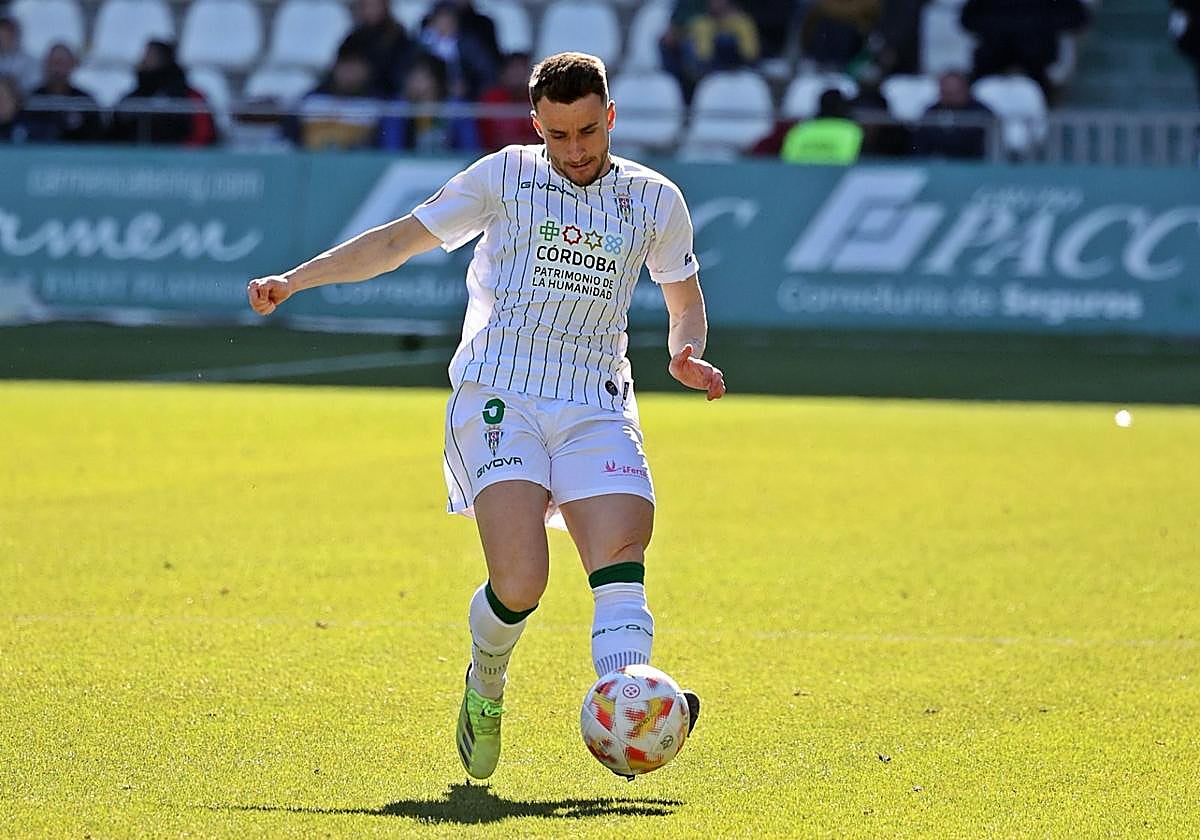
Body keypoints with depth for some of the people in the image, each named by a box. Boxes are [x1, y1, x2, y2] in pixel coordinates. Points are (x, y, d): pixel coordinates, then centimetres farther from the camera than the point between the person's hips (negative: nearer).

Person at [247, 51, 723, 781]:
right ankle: (486, 690, 12)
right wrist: (296, 280, 5)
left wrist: (687, 356, 5)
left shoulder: (654, 200, 12)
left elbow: (685, 298, 27)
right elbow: (400, 240, 13)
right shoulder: (506, 176, 6)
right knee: (520, 580, -18)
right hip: (501, 398, -3)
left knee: (623, 557, -22)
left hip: (597, 407, 3)